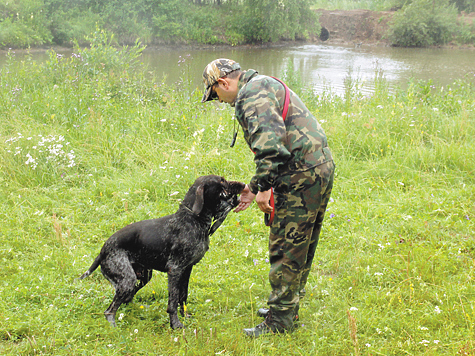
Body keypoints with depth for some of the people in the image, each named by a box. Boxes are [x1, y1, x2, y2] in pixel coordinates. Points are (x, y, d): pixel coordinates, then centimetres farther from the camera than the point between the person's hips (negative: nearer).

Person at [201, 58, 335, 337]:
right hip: (322, 167, 11)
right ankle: (288, 307, 31)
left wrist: (264, 186, -21)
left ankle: (281, 322, 5)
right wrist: (255, 187, 26)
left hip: (303, 175, -11)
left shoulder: (252, 92, -10)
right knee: (301, 247, 19)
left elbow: (270, 140, -26)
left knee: (285, 249, -3)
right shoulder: (265, 86, 24)